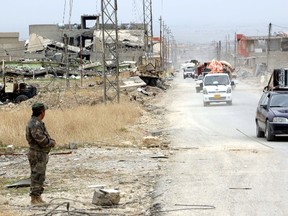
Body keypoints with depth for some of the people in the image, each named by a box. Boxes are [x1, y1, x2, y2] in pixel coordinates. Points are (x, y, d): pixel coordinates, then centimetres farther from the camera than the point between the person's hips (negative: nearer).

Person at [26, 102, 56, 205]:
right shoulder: (35, 124, -21)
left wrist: (51, 141, 1)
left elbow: (43, 136, 20)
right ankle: (35, 198, -2)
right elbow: (41, 140, -25)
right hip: (37, 154, -11)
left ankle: (37, 197, 22)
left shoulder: (37, 123, 13)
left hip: (41, 154, 11)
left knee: (40, 177, 16)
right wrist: (52, 143, -9)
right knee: (37, 176, -6)